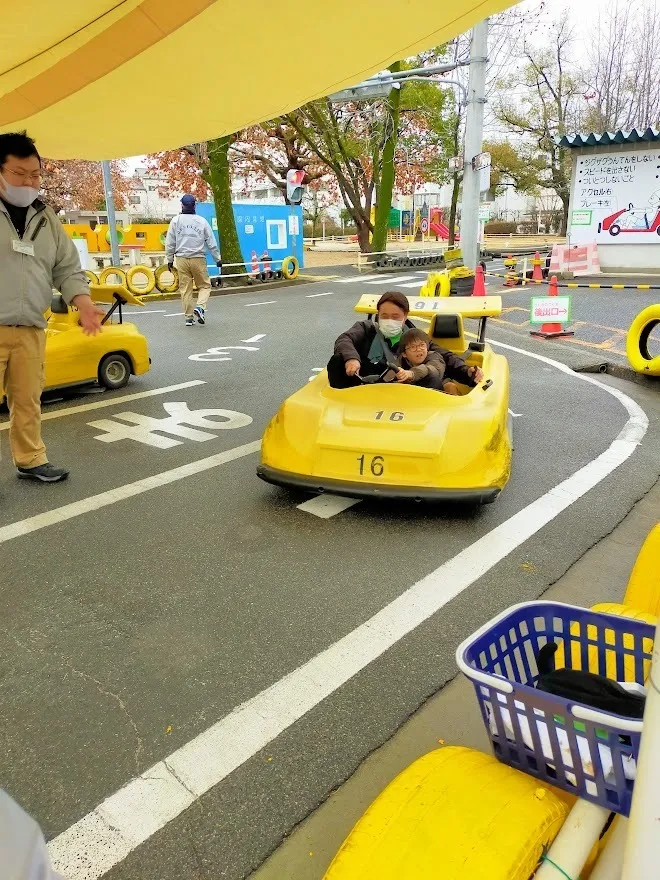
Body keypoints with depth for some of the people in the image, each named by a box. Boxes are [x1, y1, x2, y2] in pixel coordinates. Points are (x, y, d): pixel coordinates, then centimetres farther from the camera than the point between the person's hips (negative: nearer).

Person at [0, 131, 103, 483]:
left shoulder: (46, 219, 13)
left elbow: (68, 269, 14)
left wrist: (84, 303, -3)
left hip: (30, 329, 4)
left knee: (28, 400, 9)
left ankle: (30, 460, 23)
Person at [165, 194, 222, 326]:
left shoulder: (176, 220, 3)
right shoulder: (202, 221, 2)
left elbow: (170, 243, 3)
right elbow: (211, 242, 4)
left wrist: (169, 259, 11)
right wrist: (218, 259, 11)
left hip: (181, 259, 1)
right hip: (198, 258, -1)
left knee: (185, 289, 6)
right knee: (205, 285, 10)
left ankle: (189, 318, 7)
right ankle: (200, 307, -14)